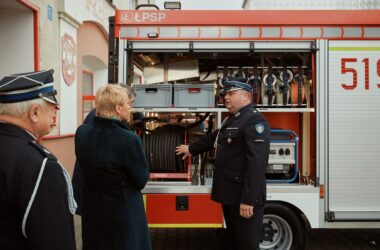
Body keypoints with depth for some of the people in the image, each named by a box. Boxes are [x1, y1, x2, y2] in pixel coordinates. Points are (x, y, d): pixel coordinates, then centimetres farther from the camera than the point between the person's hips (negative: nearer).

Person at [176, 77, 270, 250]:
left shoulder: (255, 121, -17)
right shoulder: (231, 119, 14)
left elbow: (257, 163, -25)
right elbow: (214, 138, 32)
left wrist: (248, 200, -27)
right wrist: (191, 149, 44)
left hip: (244, 198, -9)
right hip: (230, 195, 9)